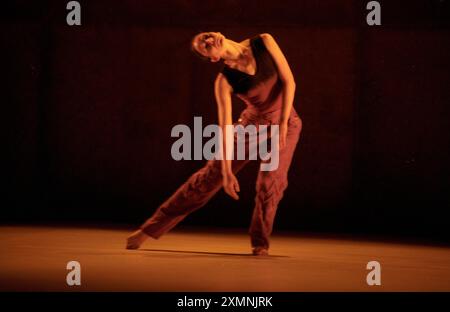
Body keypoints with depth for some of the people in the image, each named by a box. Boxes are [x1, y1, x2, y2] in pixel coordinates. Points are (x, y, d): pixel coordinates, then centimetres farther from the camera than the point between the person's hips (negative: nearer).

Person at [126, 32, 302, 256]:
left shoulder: (264, 42, -15)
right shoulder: (224, 80, -15)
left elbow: (288, 80, -13)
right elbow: (225, 126, -18)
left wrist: (283, 123, -21)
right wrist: (227, 172, -22)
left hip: (285, 122, 0)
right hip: (252, 123, 0)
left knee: (271, 182, -20)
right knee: (210, 175, 0)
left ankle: (260, 244, -1)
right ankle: (150, 229, 6)